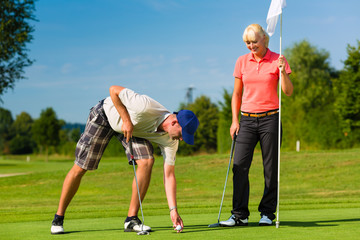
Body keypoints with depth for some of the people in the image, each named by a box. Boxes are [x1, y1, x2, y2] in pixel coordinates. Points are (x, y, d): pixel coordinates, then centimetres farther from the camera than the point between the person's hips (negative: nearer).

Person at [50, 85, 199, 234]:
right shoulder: (147, 107, -41)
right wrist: (126, 120, -34)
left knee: (146, 162, -19)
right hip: (105, 115, -4)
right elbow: (114, 90, -30)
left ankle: (131, 220, -9)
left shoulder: (170, 141, -21)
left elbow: (169, 175, -17)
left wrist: (173, 210, -23)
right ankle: (58, 219, 13)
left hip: (134, 129, 5)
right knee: (80, 168, -4)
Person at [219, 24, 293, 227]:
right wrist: (235, 120, 5)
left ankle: (267, 213, 12)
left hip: (270, 117, -2)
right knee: (240, 166, -6)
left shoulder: (277, 60, 0)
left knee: (271, 168, 0)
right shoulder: (242, 62, 7)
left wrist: (282, 72, -21)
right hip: (247, 119, 2)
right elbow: (237, 94, 13)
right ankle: (239, 215, -2)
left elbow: (288, 92, -5)